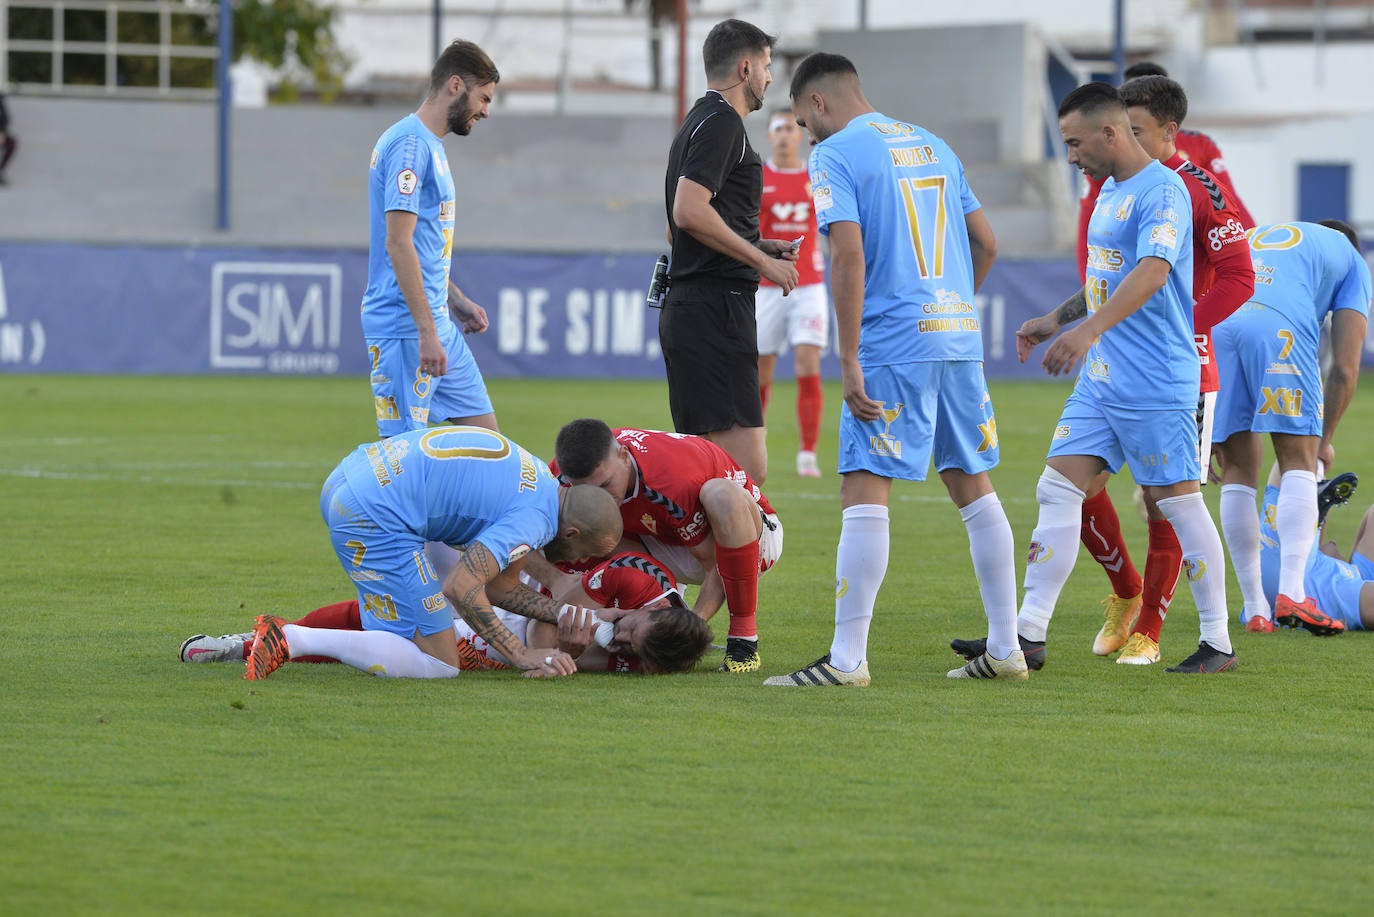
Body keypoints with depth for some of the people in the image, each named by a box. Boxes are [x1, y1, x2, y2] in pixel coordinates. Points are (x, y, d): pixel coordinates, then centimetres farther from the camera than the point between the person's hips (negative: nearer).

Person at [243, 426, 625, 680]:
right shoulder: (535, 519, -11)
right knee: (439, 666, -7)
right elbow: (461, 587, -19)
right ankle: (292, 640, -15)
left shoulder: (539, 477, 19)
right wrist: (523, 656, -14)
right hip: (375, 519, -11)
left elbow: (500, 588, 25)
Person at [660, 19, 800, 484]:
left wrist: (757, 247, 20)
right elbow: (689, 212, -21)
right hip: (716, 309, -11)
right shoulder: (720, 123, -9)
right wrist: (761, 260, -14)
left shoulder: (702, 123, 22)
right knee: (746, 468, -16)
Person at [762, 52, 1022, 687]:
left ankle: (847, 658, -12)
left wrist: (849, 362, -14)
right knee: (973, 486, 13)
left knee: (863, 493, -7)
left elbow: (849, 257, -15)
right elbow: (986, 243, 19)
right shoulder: (933, 147, 18)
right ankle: (1006, 648, 15)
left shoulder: (835, 156, -4)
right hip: (960, 337, 7)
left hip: (894, 347, -7)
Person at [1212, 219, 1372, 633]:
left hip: (1212, 325, 4)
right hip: (1280, 325, -4)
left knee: (1238, 470, 10)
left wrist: (1210, 433, 38)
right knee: (1299, 463, 1)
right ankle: (1291, 593, -16)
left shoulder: (1252, 238, 42)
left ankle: (1256, 609, 10)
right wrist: (1325, 438, 29)